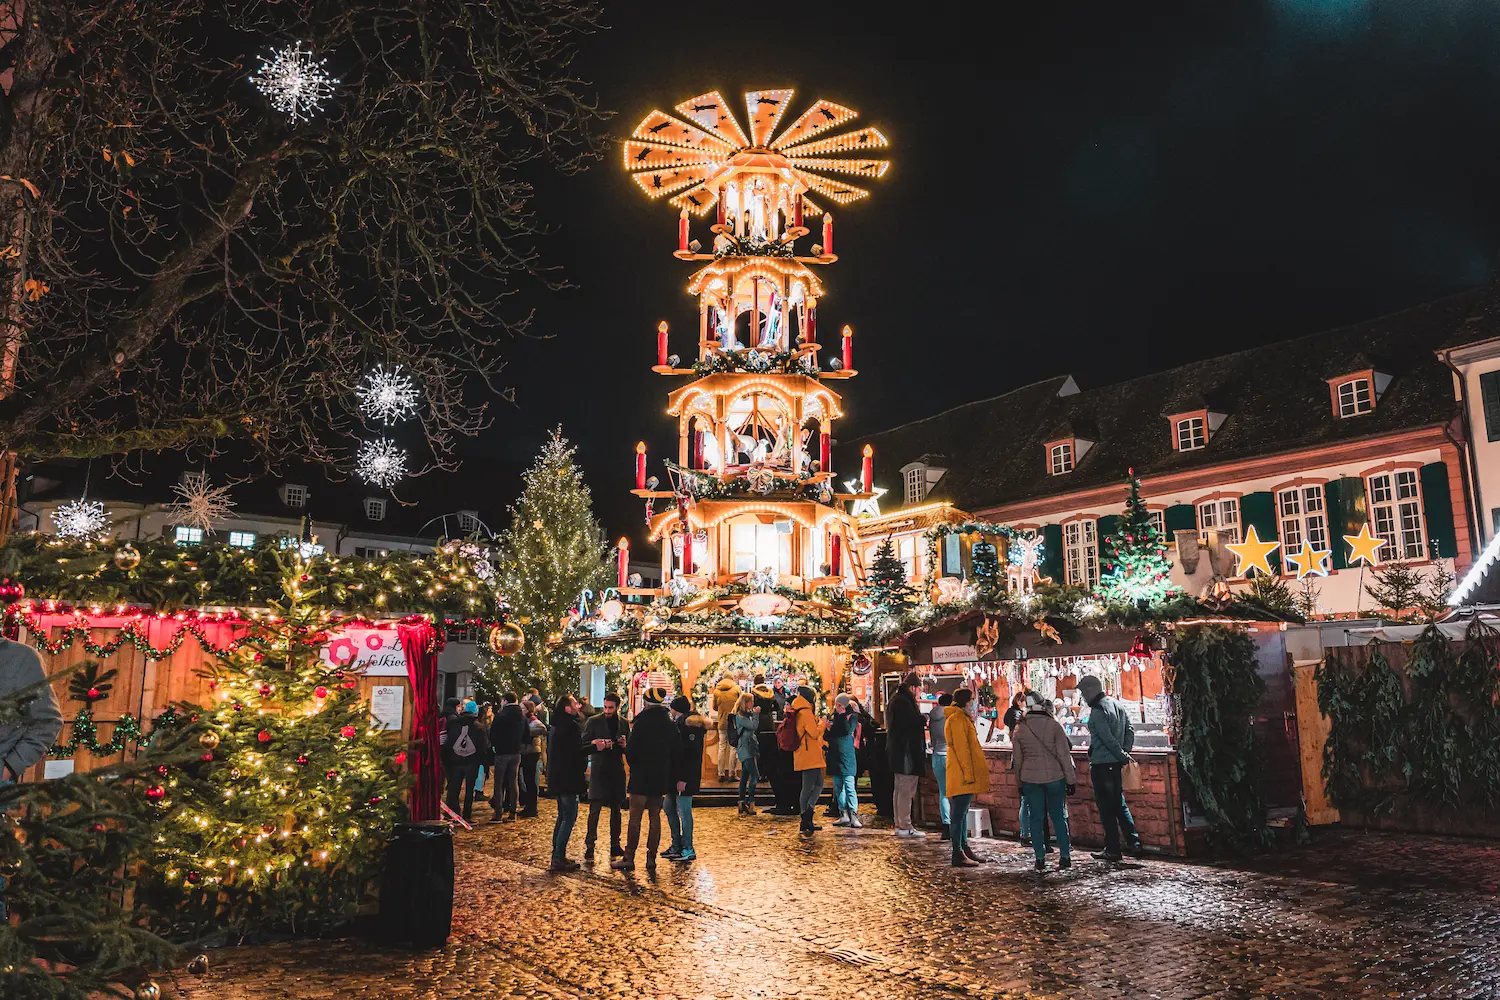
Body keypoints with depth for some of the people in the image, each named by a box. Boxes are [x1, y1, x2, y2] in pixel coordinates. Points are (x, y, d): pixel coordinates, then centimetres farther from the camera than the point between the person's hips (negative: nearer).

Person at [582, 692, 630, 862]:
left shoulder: (624, 724, 9)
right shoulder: (594, 722, -2)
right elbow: (583, 745, -1)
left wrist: (625, 745, -6)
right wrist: (595, 744, -21)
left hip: (617, 771, 4)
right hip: (599, 770, -4)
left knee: (616, 810, 11)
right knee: (594, 810, -6)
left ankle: (615, 845, 20)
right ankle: (589, 846, 1)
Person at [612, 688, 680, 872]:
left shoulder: (641, 724, -12)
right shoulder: (671, 726, 6)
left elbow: (631, 752, -10)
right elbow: (677, 754, 10)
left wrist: (633, 765, 10)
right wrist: (670, 775, 16)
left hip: (641, 778, -5)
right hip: (661, 779, 5)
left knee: (635, 817, 0)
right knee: (655, 817, 9)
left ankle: (629, 858, 2)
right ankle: (651, 858, 11)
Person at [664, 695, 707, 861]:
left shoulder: (689, 726, -16)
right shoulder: (677, 724, 13)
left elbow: (691, 754, -21)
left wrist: (683, 778, -23)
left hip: (685, 778, -10)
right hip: (674, 776, 10)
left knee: (683, 811, -2)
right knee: (670, 809, 15)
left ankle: (688, 850, 8)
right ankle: (676, 846, 25)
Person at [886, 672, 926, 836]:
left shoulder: (895, 700, 16)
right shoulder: (904, 703, -18)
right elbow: (913, 727, -21)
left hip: (897, 753, 11)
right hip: (907, 753, -11)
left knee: (900, 789, 15)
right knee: (906, 790, -6)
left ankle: (899, 824, 21)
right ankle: (905, 827, -3)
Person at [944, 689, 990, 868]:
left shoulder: (963, 718, 20)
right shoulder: (957, 718, -14)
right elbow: (961, 747, -19)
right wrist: (968, 773, -21)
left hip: (966, 774, 11)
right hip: (961, 774, -11)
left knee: (962, 812, 15)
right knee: (959, 813, -8)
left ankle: (964, 848, 22)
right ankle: (958, 855, -6)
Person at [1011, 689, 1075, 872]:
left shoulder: (1020, 729, 0)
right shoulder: (1053, 725, -9)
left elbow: (1017, 759, 7)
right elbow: (1064, 754, -7)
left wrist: (1019, 783, 17)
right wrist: (1071, 779, 1)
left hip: (1030, 779, 2)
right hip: (1054, 777, -2)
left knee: (1036, 818, 7)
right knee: (1059, 816, 10)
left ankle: (1040, 859, 9)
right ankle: (1065, 856, 11)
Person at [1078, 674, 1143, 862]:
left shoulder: (1097, 711, -17)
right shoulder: (1117, 705, 10)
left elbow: (1108, 739, -20)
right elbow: (1130, 730, 11)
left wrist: (1123, 756, -11)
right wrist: (1125, 752, 5)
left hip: (1101, 764, -9)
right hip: (1115, 763, 9)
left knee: (1106, 807, 0)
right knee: (1119, 803, 17)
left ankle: (1112, 850, 5)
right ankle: (1134, 843, 15)